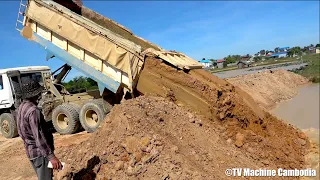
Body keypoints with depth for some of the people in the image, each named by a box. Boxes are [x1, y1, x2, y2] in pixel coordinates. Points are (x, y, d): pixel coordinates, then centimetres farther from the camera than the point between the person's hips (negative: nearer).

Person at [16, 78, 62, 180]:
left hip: (31, 151, 10)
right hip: (40, 152, -10)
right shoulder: (33, 111, -24)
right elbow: (38, 136, -28)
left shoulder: (22, 108, 7)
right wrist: (51, 156, -29)